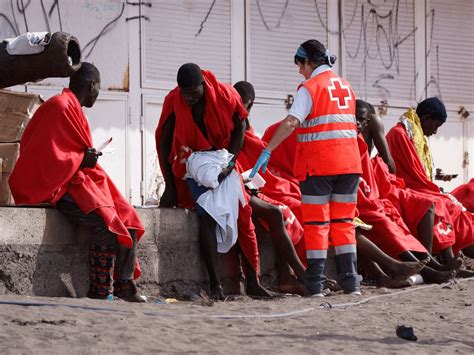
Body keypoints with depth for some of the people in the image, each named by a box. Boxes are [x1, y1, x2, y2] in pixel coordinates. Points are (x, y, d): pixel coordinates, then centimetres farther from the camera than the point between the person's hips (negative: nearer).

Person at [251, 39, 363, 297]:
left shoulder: (310, 87, -7)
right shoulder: (346, 86, 15)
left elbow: (291, 122, -18)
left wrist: (267, 151, -21)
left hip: (318, 166, -5)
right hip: (349, 162, 5)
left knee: (316, 223, 0)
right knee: (343, 221, 11)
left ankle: (315, 285, -2)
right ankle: (351, 282, 8)